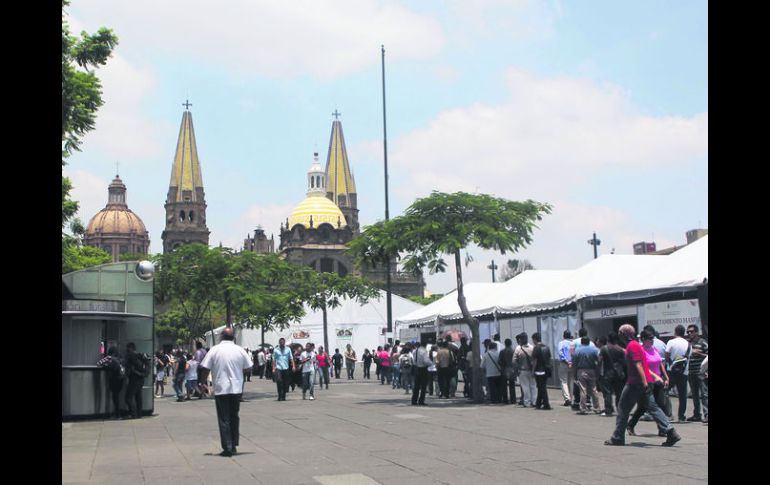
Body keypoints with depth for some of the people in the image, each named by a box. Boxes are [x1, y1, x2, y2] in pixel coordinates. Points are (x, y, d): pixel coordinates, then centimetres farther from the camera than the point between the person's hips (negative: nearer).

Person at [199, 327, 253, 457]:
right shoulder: (240, 350, 0)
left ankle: (227, 448, 0)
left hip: (221, 389, -2)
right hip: (236, 389, 2)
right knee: (234, 417, 16)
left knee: (224, 420, 2)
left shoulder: (214, 350, -5)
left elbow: (205, 368, -5)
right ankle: (234, 446, 18)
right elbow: (248, 367, 4)